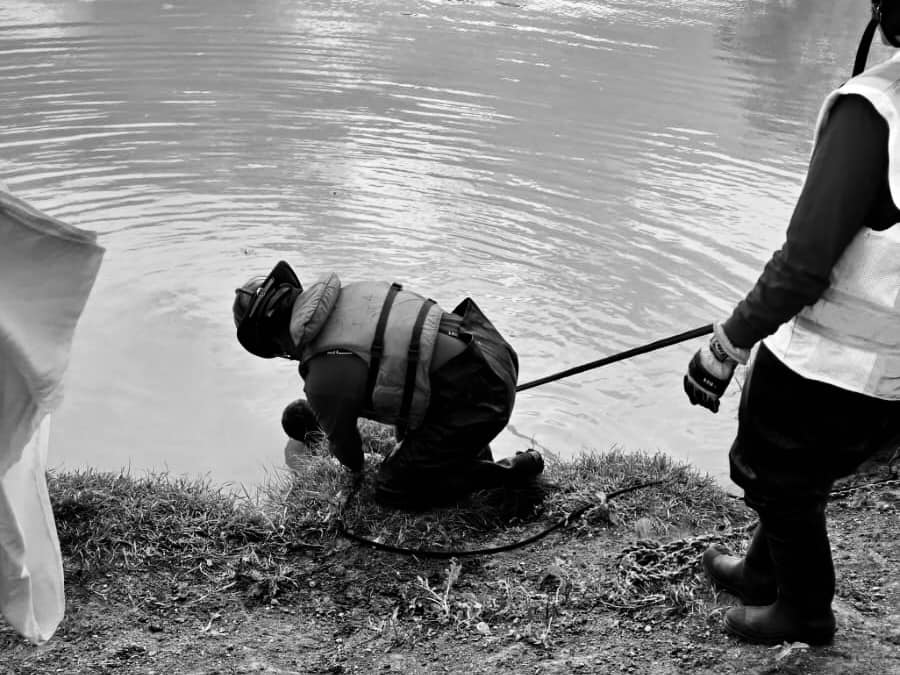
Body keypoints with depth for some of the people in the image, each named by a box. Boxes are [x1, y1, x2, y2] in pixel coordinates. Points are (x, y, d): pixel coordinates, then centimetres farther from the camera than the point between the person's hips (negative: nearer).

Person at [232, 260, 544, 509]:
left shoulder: (326, 377, -15)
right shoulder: (352, 293, 9)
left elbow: (343, 446, 5)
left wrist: (355, 467, 32)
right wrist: (311, 411, 42)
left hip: (480, 397, -9)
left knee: (391, 490, 4)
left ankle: (506, 473, 4)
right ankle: (472, 450, 25)